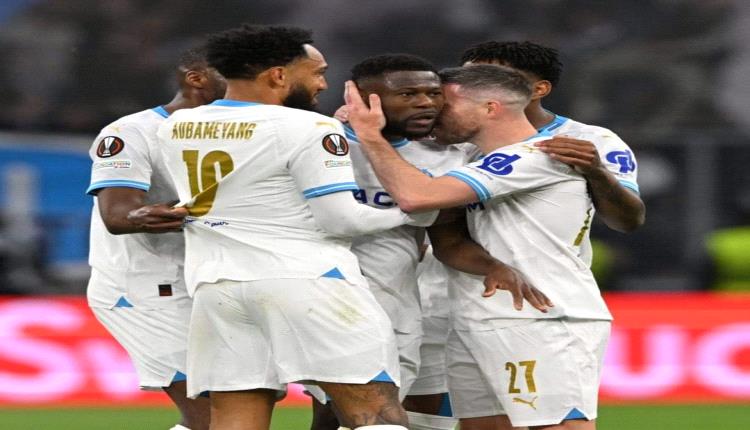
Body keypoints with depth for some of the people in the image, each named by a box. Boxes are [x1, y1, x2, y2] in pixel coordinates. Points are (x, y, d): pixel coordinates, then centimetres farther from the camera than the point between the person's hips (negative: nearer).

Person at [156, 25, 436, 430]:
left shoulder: (175, 128, 13)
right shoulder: (308, 129, -9)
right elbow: (341, 220, -11)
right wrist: (414, 213, 6)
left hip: (215, 286, 6)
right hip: (305, 278, -6)